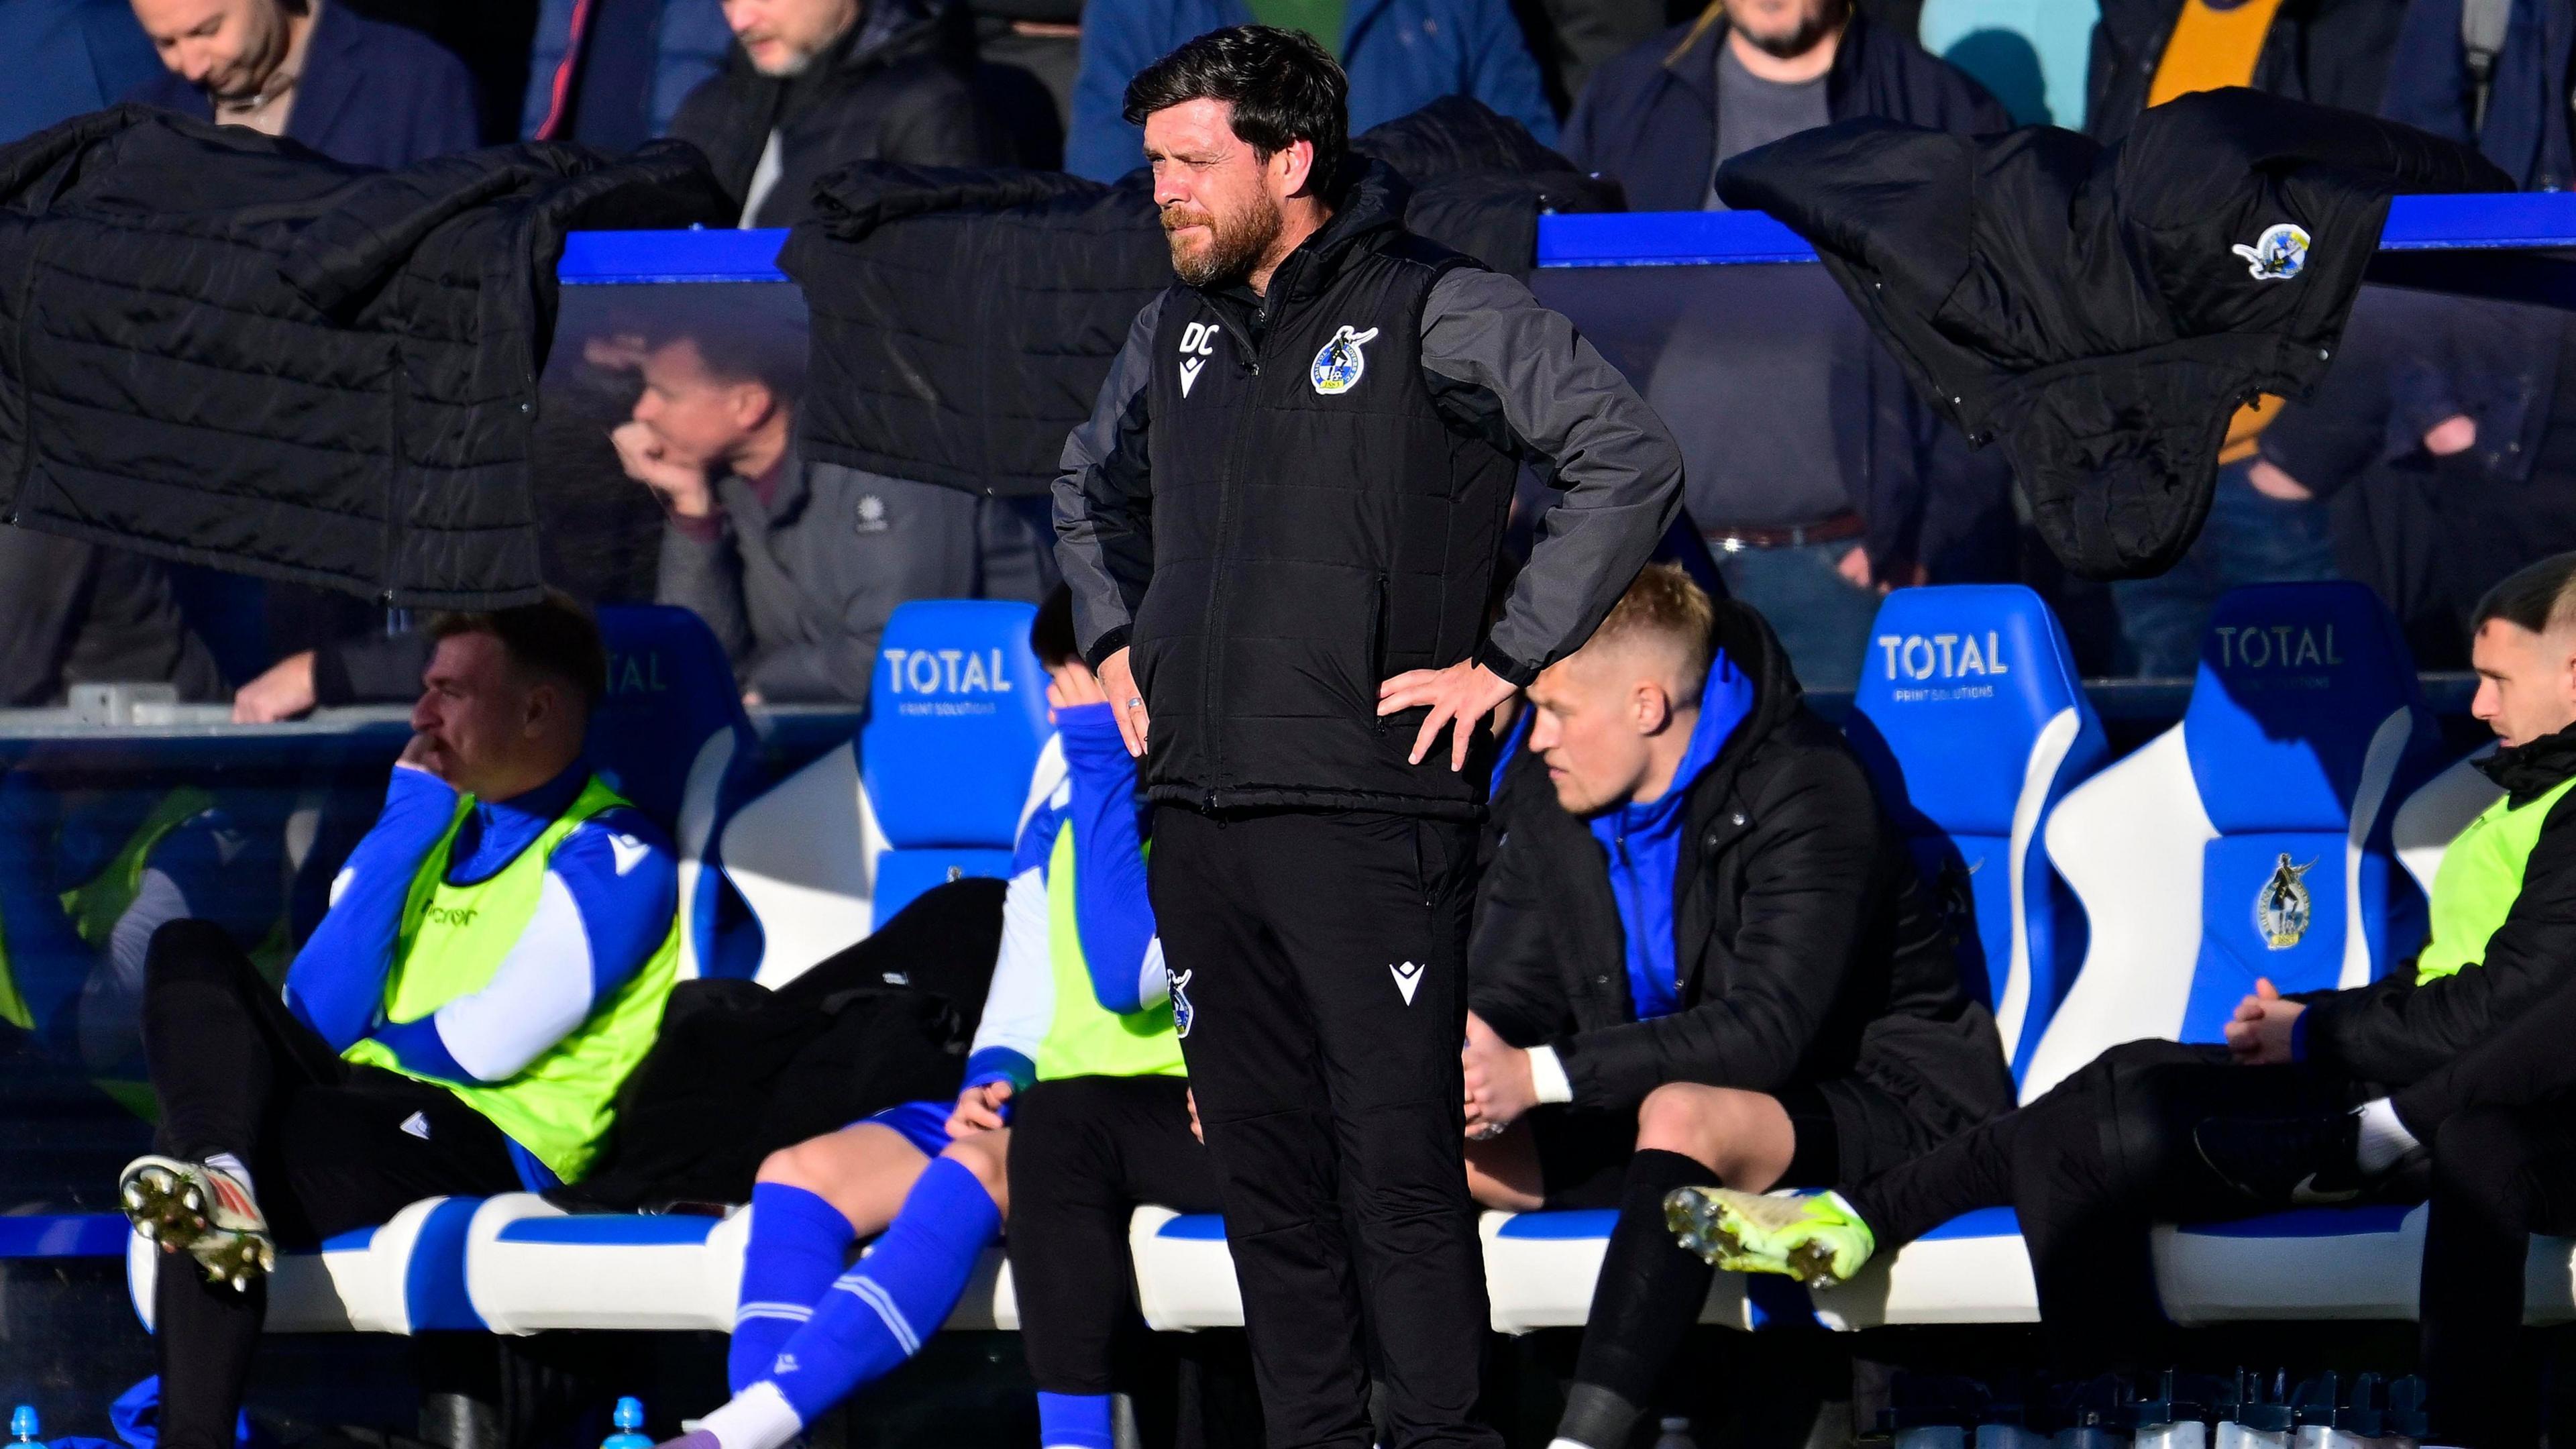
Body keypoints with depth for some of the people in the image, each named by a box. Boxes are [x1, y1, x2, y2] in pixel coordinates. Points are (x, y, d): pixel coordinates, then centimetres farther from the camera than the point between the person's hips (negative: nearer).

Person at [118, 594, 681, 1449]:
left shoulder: (611, 858, -2)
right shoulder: (437, 827, 22)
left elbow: (486, 1045, -13)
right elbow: (316, 1017, 8)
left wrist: (362, 1049, 5)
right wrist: (407, 823, 4)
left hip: (491, 1151, -8)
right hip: (370, 1112, 8)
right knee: (190, 953, -14)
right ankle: (217, 1174, -40)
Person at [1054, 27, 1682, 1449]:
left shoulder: (1441, 315, -6)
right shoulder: (1176, 330, 14)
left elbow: (1630, 463, -10)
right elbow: (1093, 487, 35)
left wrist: (1504, 661, -11)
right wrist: (1115, 643, 21)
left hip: (1368, 813, -6)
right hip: (1193, 815, 6)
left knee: (1400, 1163, -8)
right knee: (1261, 1170, 7)